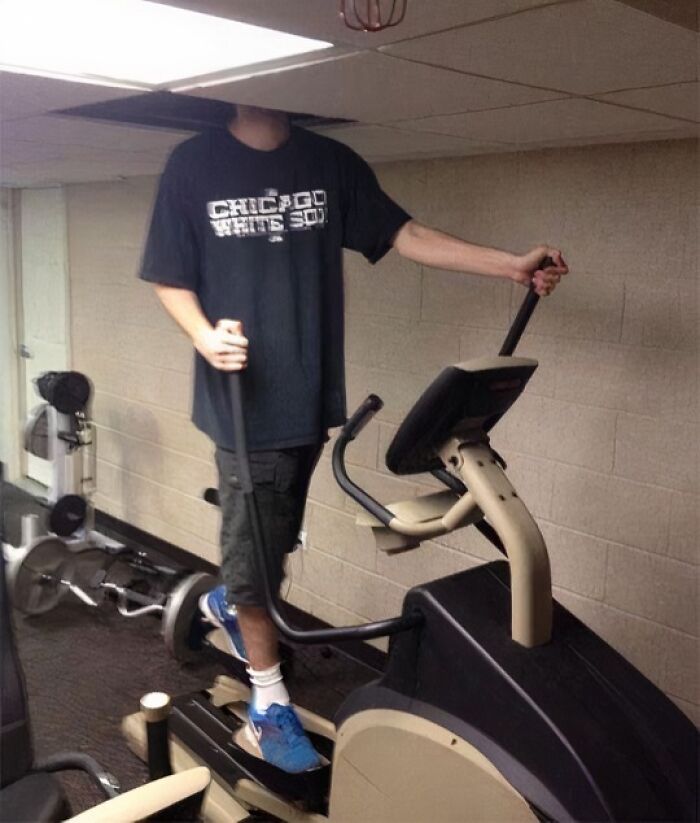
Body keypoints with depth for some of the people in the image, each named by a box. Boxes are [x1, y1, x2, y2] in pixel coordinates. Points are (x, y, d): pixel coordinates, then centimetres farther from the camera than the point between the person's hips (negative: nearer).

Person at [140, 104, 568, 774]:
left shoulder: (330, 162, 6)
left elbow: (402, 234, 6)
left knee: (275, 541, 17)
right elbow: (169, 278, 0)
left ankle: (226, 603, 50)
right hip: (243, 396, -4)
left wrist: (510, 265, 0)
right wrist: (205, 337, -20)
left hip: (311, 391, 4)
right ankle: (270, 706, 23)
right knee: (255, 549, 3)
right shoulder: (195, 163, -3)